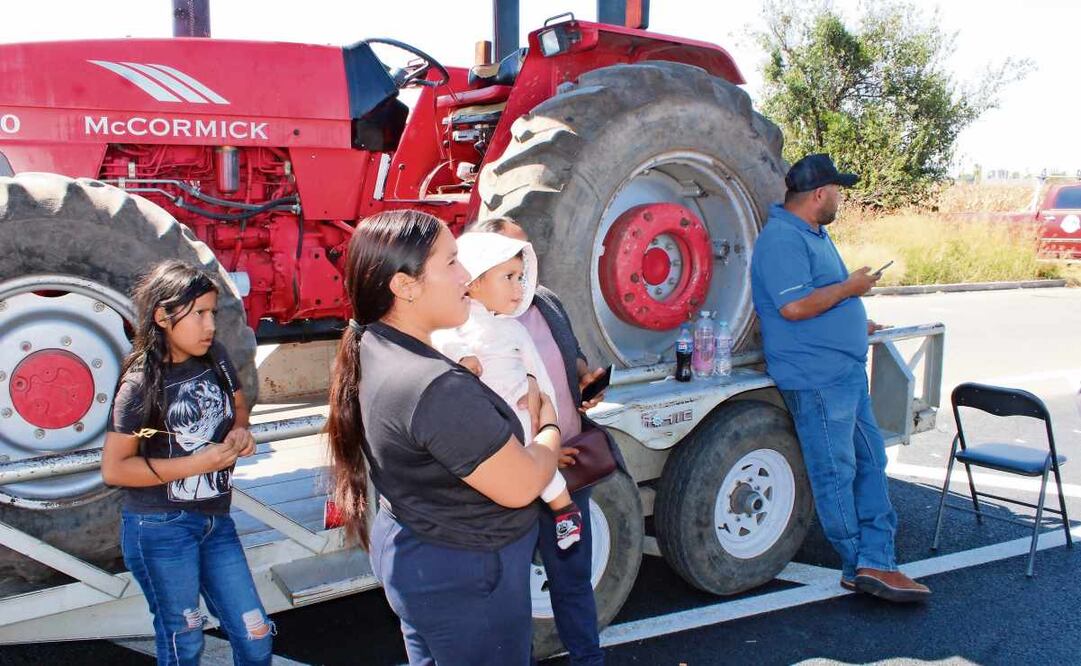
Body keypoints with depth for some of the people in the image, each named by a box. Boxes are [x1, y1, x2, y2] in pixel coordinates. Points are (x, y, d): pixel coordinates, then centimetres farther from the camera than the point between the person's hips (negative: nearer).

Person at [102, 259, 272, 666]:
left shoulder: (215, 358, -1)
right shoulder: (142, 382, -16)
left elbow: (238, 404, 18)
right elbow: (113, 469, -15)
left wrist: (240, 431, -5)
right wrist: (197, 463, -19)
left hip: (216, 520, 5)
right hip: (161, 528, -5)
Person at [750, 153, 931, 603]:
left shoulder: (813, 233, 18)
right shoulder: (781, 239, -17)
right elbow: (794, 306, -26)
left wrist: (858, 322, 27)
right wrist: (852, 287, -15)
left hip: (847, 371, 11)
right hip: (816, 378, -11)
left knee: (871, 460, 11)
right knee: (836, 473, 0)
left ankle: (876, 562, 15)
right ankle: (861, 565, 13)